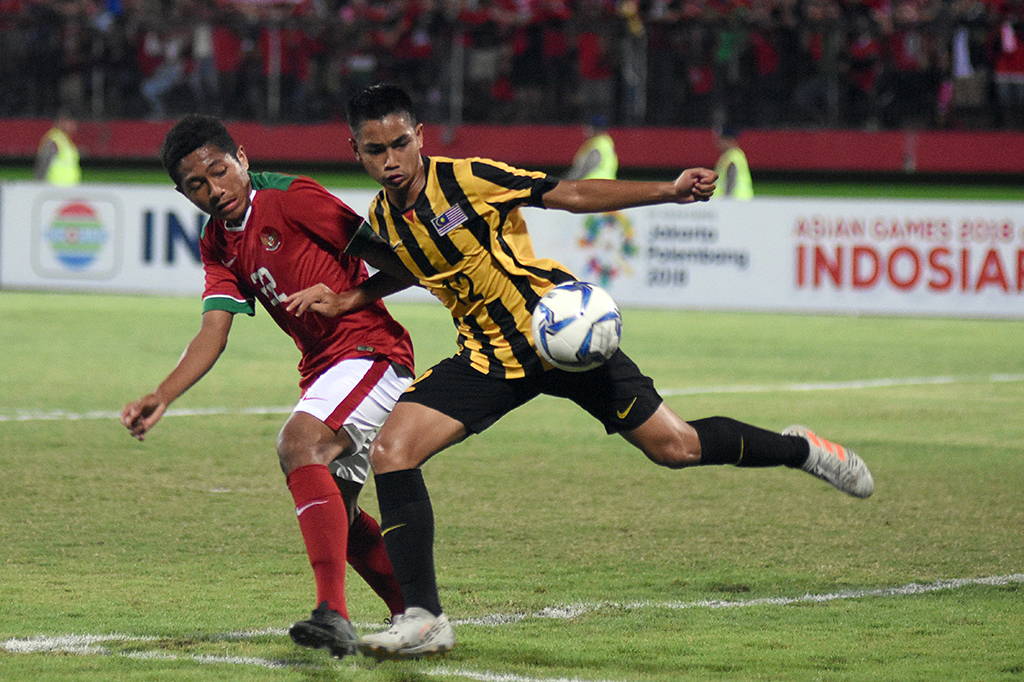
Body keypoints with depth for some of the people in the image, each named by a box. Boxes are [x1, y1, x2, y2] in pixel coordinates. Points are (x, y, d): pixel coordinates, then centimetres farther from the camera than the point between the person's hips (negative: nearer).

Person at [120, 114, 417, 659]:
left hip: (372, 348, -9)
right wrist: (161, 398, -14)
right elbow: (213, 333, -2)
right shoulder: (217, 246, 10)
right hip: (322, 367, 9)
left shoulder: (291, 199, -12)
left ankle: (334, 613, -37)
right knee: (336, 513, 15)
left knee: (299, 442, -30)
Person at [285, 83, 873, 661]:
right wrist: (345, 301, 12)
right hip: (488, 357, 5)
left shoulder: (466, 179, -16)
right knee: (391, 449, -15)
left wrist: (668, 192, -16)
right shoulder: (383, 218, 2)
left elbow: (566, 194, -11)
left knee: (674, 448, -4)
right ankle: (424, 620, -12)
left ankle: (799, 448, 25)